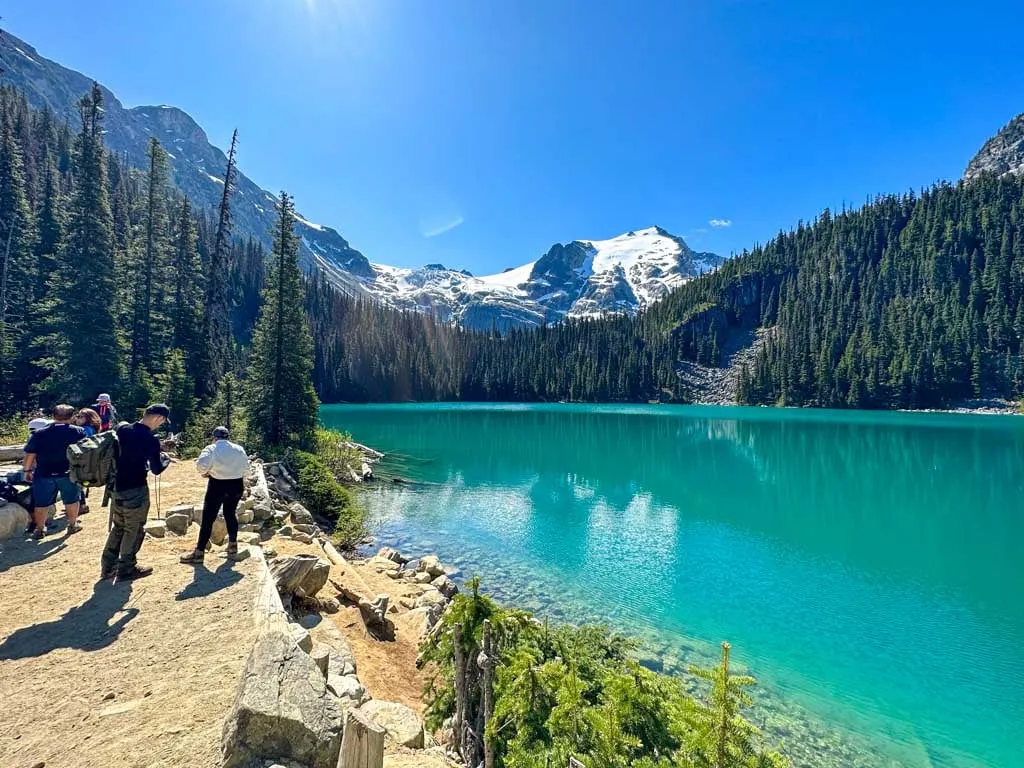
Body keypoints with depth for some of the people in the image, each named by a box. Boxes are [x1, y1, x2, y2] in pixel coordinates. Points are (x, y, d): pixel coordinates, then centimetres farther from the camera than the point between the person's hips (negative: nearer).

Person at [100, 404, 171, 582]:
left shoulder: (122, 430, 1)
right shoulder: (151, 440, -19)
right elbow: (156, 469, -11)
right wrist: (165, 458, 8)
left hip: (116, 487, 7)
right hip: (135, 491, -7)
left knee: (118, 527, 21)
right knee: (134, 531, 8)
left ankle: (108, 567, 29)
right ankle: (126, 569, 17)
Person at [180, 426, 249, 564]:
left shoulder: (211, 449, -8)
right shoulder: (239, 449, 5)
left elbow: (201, 464, -22)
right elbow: (245, 468, 8)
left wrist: (204, 472, -3)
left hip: (218, 486, -5)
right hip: (236, 486, 5)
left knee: (208, 519, 3)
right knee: (230, 515, 20)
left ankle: (199, 553, 9)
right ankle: (233, 547, 26)